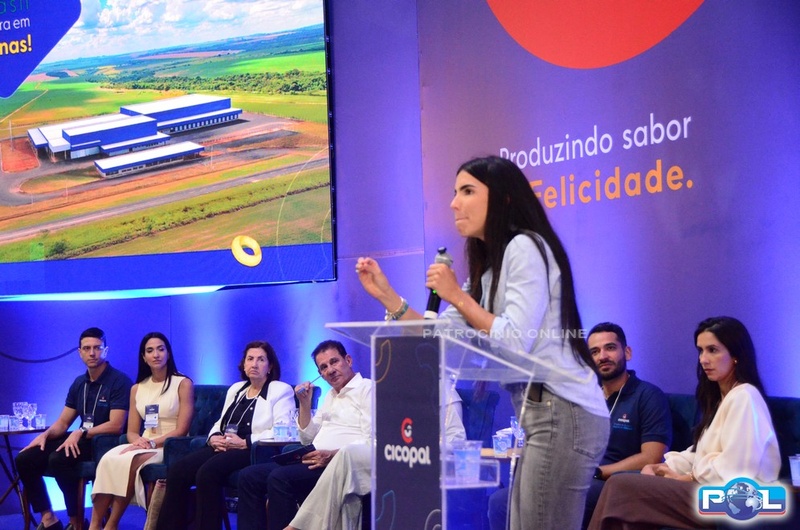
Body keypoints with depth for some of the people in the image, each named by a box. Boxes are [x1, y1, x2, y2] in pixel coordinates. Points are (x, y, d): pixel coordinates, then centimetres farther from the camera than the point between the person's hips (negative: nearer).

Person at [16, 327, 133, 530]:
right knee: (25, 459, -8)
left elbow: (115, 425, -18)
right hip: (81, 440, 8)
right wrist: (45, 435, -6)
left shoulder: (119, 381, -9)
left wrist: (81, 433, -26)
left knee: (59, 459, -33)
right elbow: (62, 422, 15)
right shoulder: (79, 383, 15)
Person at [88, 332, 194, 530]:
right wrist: (139, 440, -11)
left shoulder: (183, 384, 1)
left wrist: (151, 443, -18)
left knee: (128, 461, -34)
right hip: (144, 446, 4)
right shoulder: (137, 388, 16)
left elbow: (181, 430, -7)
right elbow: (131, 431, 13)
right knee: (108, 459, -29)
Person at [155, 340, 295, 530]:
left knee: (208, 472, -33)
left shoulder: (281, 390, 4)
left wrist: (244, 443, -16)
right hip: (223, 449, 7)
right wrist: (214, 438, 0)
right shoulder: (235, 389, 25)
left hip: (257, 452, -6)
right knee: (177, 470, -19)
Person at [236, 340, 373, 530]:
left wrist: (334, 455, -25)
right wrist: (305, 403, 11)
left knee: (279, 478, -30)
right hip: (318, 462, 9)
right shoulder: (331, 395, 25)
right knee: (249, 476, -1)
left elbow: (372, 442, -15)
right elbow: (308, 438, 24)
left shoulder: (367, 389, -3)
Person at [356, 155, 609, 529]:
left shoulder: (525, 247, -9)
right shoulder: (489, 266, 20)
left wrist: (458, 296, -9)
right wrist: (386, 295, 8)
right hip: (543, 415, 10)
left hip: (563, 414, -10)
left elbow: (514, 343, -17)